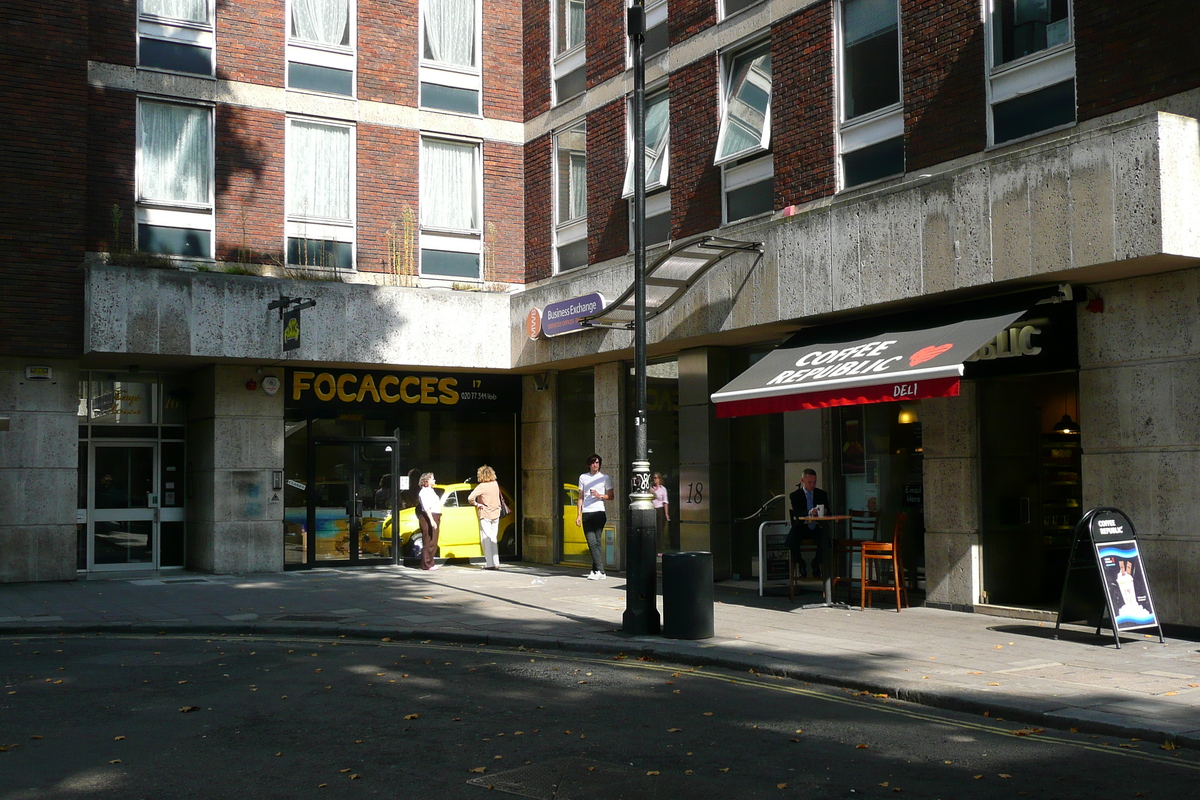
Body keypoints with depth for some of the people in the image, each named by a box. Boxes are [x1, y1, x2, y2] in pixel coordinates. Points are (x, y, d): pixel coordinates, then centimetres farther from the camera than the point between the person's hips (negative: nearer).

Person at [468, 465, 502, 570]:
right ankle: (496, 563, 12)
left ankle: (490, 563, -4)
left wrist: (476, 504, -8)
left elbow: (470, 498, -24)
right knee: (494, 539, 12)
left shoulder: (481, 487, -15)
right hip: (495, 514, 6)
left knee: (486, 539, -1)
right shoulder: (495, 484, 4)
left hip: (485, 515, -6)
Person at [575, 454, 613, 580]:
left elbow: (611, 496, 8)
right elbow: (581, 497, 17)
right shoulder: (583, 477, 15)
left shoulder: (605, 478, 7)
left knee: (596, 542, -7)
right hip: (586, 513, 3)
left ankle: (597, 570, -4)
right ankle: (599, 571, -5)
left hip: (598, 512, -3)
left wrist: (600, 496, -11)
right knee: (592, 542, -5)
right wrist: (578, 514, 12)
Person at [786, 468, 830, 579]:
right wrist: (809, 513, -33)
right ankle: (801, 564, -4)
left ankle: (816, 564, -4)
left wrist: (824, 512, -19)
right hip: (802, 527, -1)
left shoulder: (822, 494, 10)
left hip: (817, 527, 1)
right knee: (791, 540, -32)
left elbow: (828, 512, 7)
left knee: (825, 539, -32)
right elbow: (796, 513, -12)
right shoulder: (795, 495, 3)